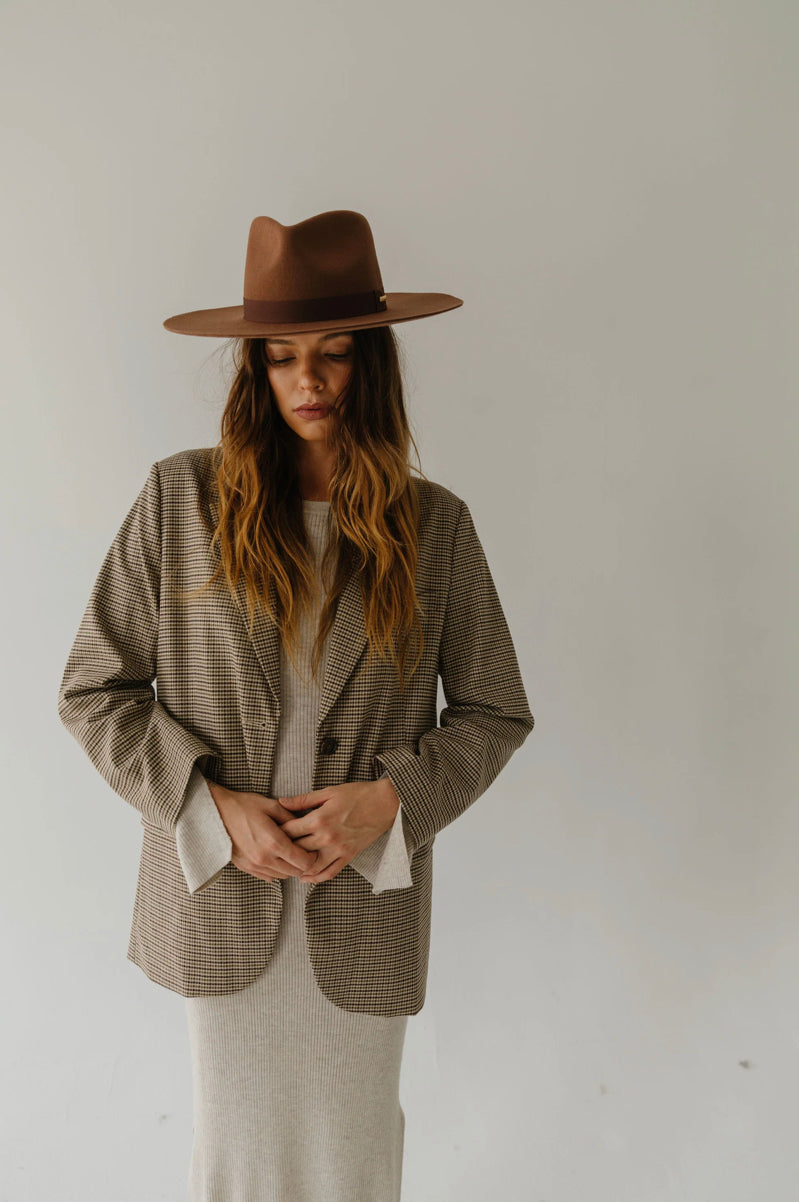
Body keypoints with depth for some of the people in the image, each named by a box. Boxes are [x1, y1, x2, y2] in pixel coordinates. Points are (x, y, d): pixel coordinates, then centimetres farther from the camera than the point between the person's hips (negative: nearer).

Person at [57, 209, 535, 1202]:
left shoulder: (434, 524, -4)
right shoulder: (180, 499, -6)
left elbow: (496, 712, 3)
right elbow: (94, 691, -2)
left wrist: (390, 796, -13)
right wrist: (214, 806, -13)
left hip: (365, 903, 1)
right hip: (218, 893, 0)